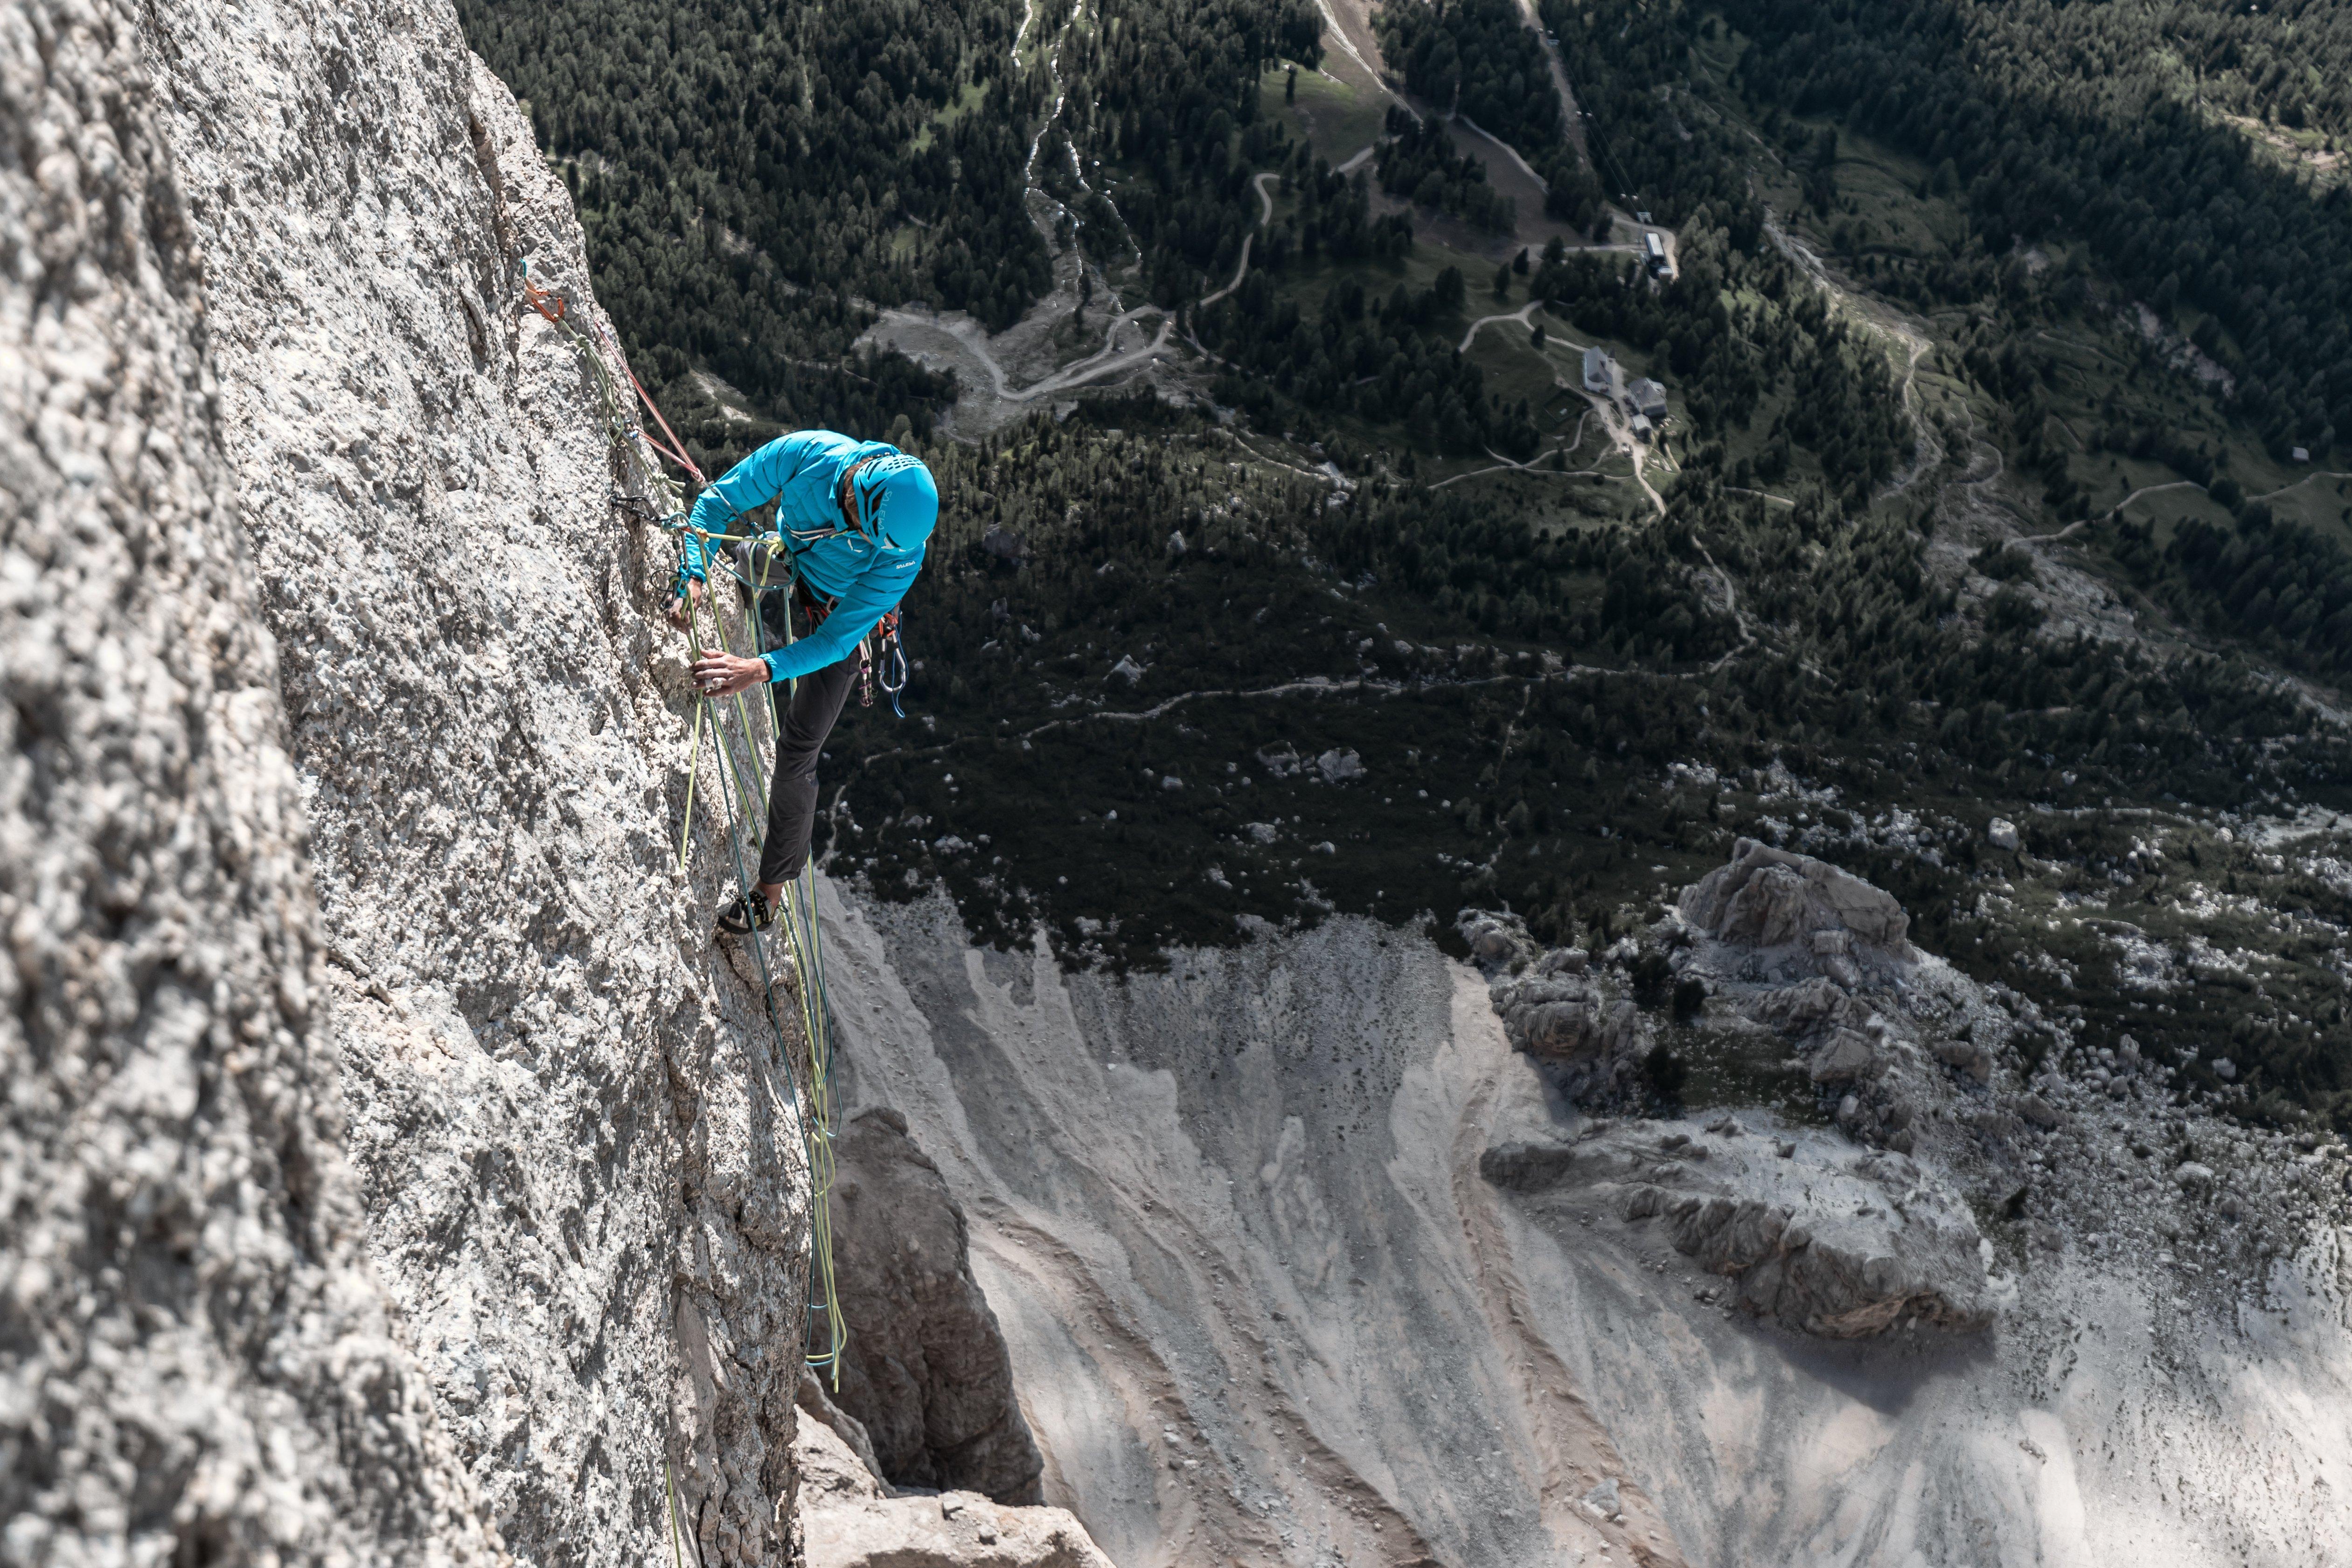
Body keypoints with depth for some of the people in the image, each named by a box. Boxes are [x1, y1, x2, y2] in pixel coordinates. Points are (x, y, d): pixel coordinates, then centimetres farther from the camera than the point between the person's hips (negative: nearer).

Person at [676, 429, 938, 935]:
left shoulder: (902, 553, -39)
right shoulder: (804, 454, -35)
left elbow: (836, 641, -34)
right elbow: (717, 503, -20)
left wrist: (760, 670, -48)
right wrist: (693, 578, -35)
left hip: (839, 618, -3)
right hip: (785, 568, 3)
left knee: (797, 754, -3)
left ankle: (772, 888, 9)